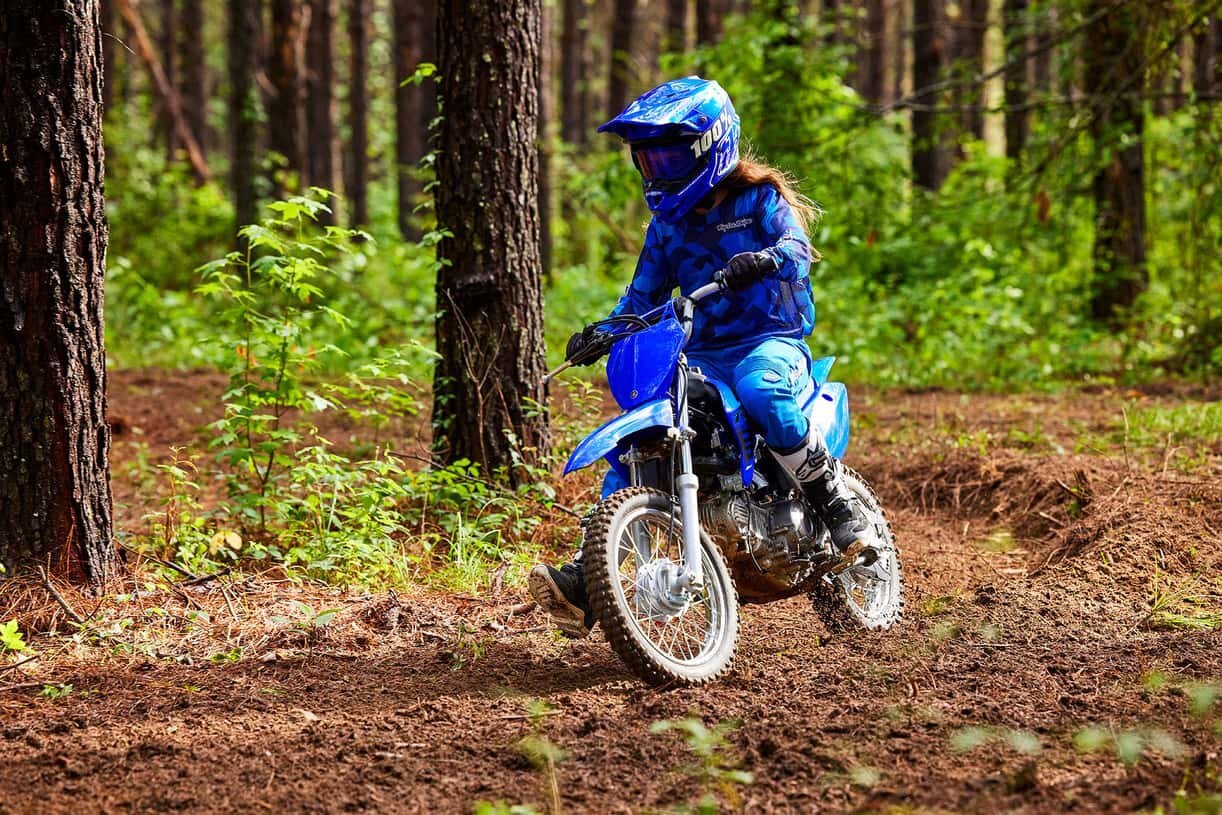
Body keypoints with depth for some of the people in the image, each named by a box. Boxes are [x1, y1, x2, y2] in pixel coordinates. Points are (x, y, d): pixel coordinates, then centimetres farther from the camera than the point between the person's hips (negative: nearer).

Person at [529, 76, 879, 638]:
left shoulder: (759, 198, 1)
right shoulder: (667, 223, 18)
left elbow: (796, 245, -16)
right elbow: (643, 294, 19)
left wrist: (764, 259, -40)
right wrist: (601, 332, -1)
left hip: (771, 342, -5)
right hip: (696, 358, 6)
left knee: (760, 387, -41)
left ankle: (834, 499, -24)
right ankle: (586, 581, -19)